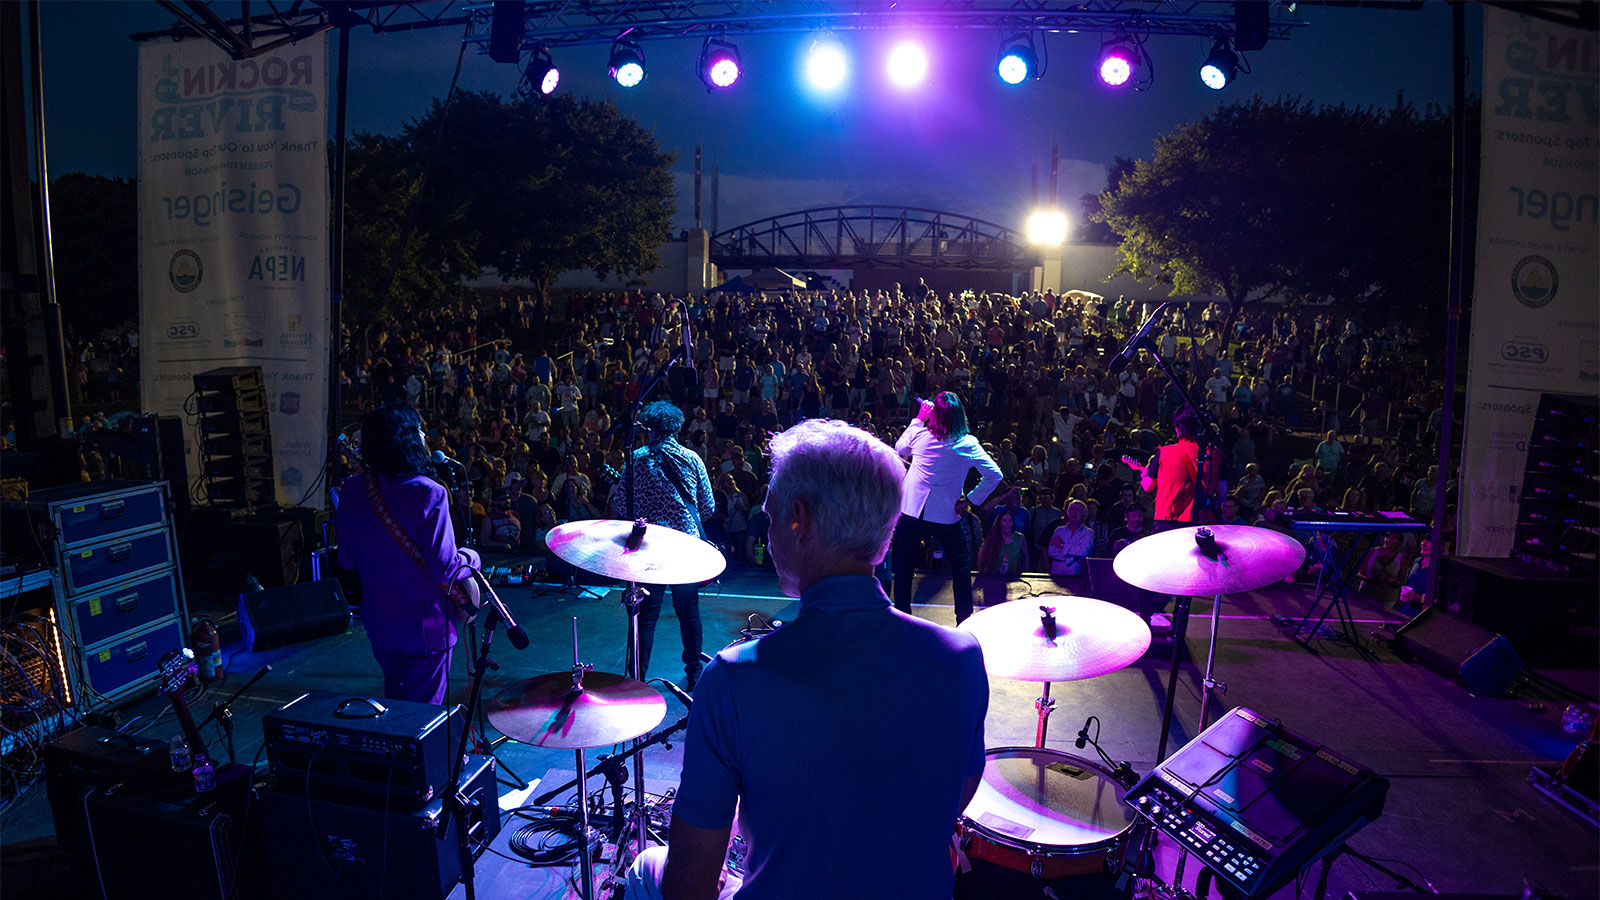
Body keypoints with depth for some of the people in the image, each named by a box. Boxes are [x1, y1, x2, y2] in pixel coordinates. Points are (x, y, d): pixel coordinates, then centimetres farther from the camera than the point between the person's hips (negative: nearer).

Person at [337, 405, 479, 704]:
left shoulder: (351, 490, -5)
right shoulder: (429, 494, -24)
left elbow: (347, 561, 4)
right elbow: (443, 569, -23)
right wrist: (470, 557, -4)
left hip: (378, 622, 6)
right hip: (424, 627, -6)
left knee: (394, 702, 26)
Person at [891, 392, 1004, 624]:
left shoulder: (920, 435, -6)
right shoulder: (968, 444, -7)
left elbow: (899, 448, 16)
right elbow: (994, 475, -9)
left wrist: (918, 419, 19)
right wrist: (970, 500, -2)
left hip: (911, 509, 1)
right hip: (946, 515, 0)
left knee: (904, 566, 13)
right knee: (961, 567, 17)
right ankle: (964, 620, 18)